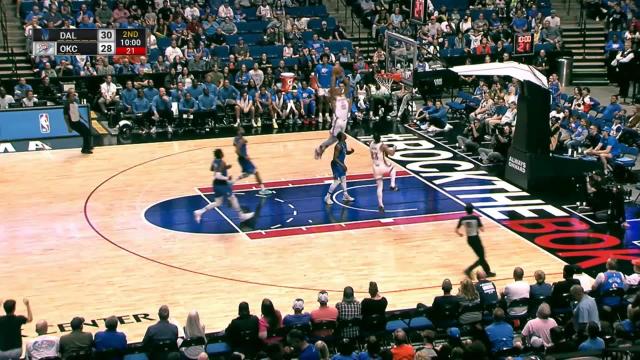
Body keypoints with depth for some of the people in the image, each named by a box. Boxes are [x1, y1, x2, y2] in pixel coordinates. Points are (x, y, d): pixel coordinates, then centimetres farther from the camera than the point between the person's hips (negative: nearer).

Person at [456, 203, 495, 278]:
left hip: (469, 239, 6)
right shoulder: (476, 218, -15)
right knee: (481, 258, 3)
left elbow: (456, 230, 0)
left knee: (481, 257, 18)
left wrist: (460, 233, 23)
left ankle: (488, 272, 25)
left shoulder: (462, 219, -4)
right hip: (475, 238, -6)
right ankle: (468, 270, -11)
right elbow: (482, 229, -14)